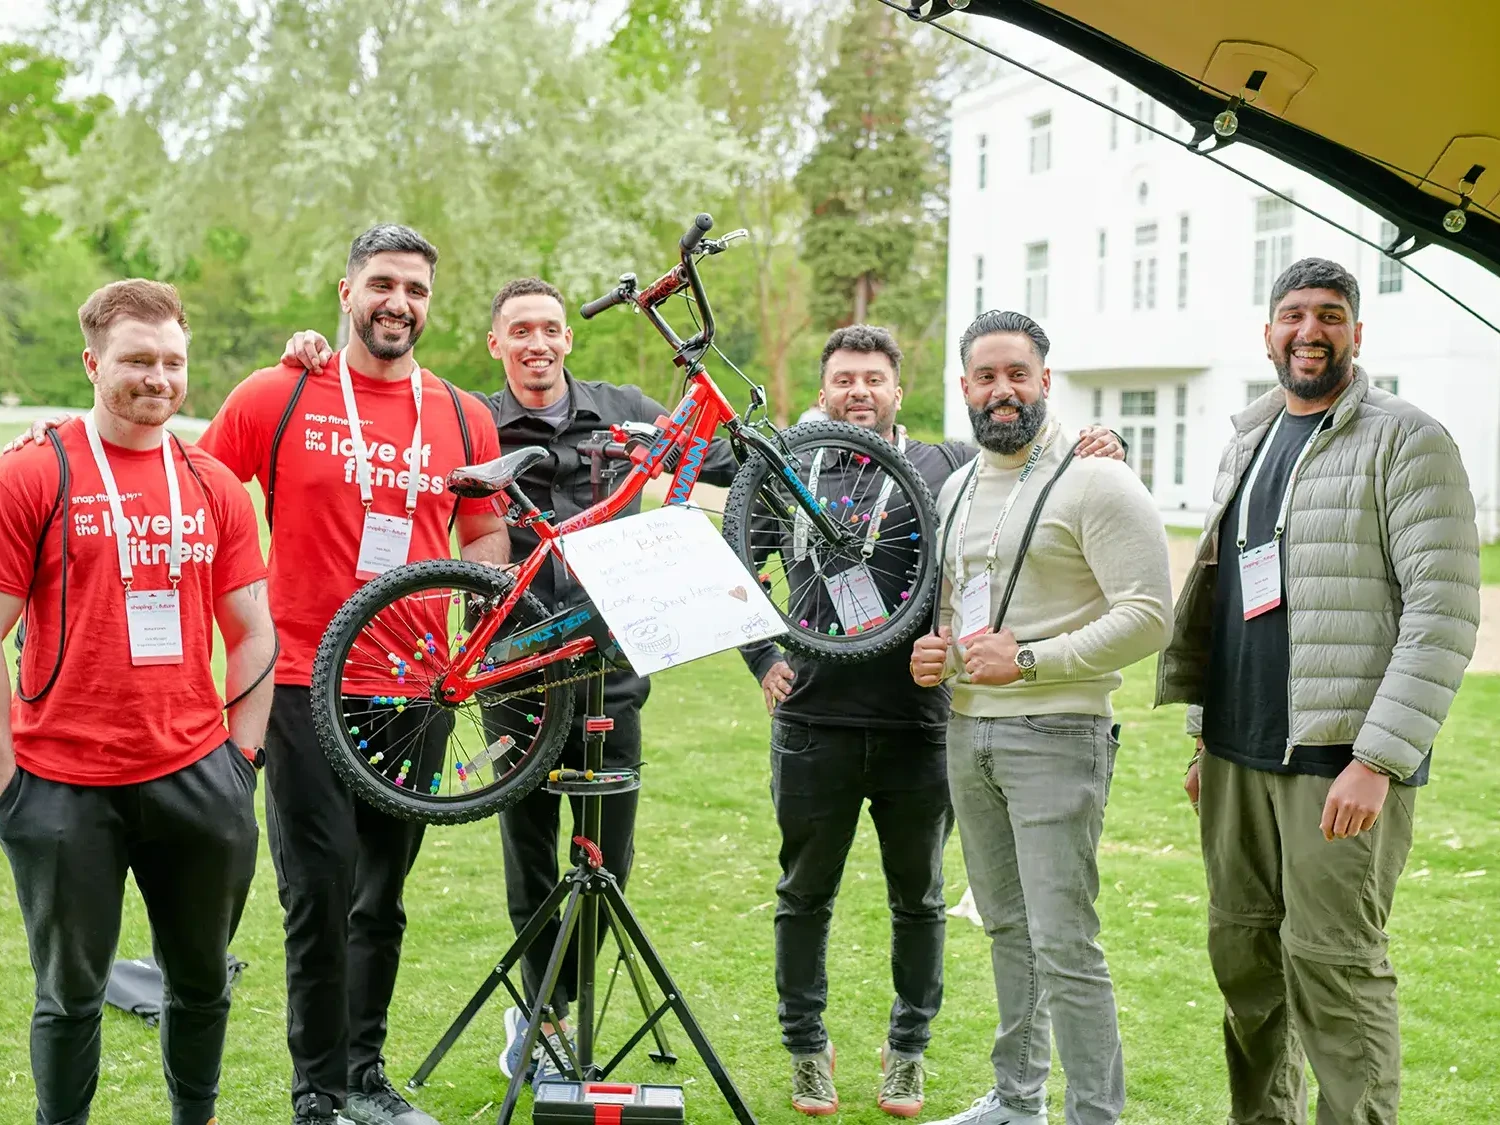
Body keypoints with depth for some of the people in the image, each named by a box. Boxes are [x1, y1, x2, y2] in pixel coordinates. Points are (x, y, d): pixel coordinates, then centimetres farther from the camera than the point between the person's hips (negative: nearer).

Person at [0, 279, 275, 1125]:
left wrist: (240, 755, 5)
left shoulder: (216, 486, 8)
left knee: (203, 983, 15)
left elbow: (253, 632, 12)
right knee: (72, 995, 8)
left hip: (196, 778, 4)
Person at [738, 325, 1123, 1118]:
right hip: (814, 727, 0)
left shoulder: (951, 466, 4)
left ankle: (908, 1051, 28)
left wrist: (1101, 455, -14)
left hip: (919, 730, 1)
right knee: (805, 896, 10)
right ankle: (807, 1049, 26)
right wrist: (762, 659, 4)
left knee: (919, 900, 12)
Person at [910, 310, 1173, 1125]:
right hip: (967, 729, 8)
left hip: (1056, 734, -7)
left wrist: (1029, 661, -20)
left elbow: (1148, 618, -16)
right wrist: (929, 652, 6)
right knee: (1006, 926, 16)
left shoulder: (1095, 483, -9)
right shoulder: (956, 490, 15)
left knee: (1063, 943, -10)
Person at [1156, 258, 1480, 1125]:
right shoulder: (1249, 442, 16)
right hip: (1239, 757, 7)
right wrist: (1207, 735, 18)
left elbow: (1445, 615, -14)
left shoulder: (1406, 442, -7)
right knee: (1244, 955, 12)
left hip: (1341, 761, -7)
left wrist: (1377, 760, -20)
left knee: (1334, 968, -6)